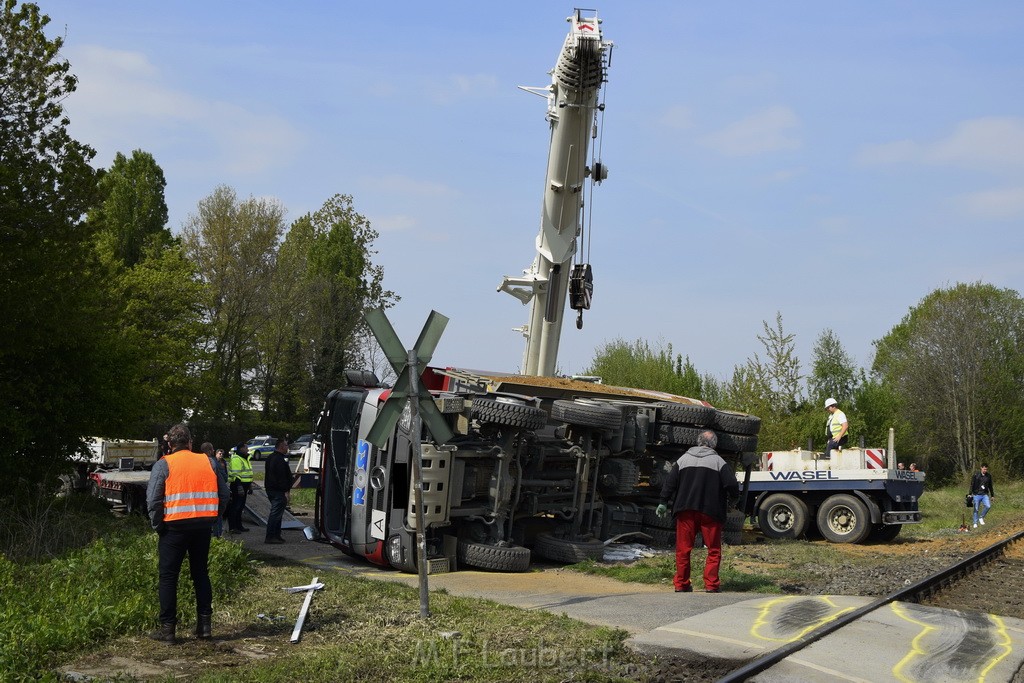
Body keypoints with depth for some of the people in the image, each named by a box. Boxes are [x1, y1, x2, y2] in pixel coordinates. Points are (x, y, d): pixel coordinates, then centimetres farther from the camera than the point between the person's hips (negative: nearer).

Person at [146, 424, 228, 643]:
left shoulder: (164, 465, -4)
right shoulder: (208, 462, 7)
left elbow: (153, 499, -10)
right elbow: (223, 494, 9)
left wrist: (157, 524, 1)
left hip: (175, 526, -4)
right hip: (203, 525, 4)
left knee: (168, 576, 5)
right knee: (201, 573, 15)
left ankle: (167, 628, 5)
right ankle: (205, 624, 15)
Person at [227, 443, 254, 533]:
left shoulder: (245, 458, 18)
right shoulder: (236, 459, -15)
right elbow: (235, 475, -21)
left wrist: (250, 486, 26)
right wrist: (239, 487, -26)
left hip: (244, 485, 10)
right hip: (238, 485, -10)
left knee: (240, 506, 15)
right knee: (235, 506, -8)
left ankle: (238, 526, 23)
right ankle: (232, 528, -7)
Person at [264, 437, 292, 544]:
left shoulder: (270, 457, 16)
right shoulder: (279, 459, -18)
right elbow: (282, 477, -22)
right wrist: (286, 491, -19)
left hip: (271, 489, 11)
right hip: (278, 491, -11)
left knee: (276, 513, 16)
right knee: (276, 514, -9)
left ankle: (276, 535, 21)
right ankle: (270, 537, -10)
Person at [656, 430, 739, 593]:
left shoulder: (683, 459, 7)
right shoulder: (718, 461, -2)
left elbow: (670, 483, 5)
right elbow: (732, 485, -7)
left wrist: (664, 503, 12)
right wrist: (734, 497, 14)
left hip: (685, 511, 3)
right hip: (710, 512, -3)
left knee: (683, 548, 8)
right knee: (714, 549, 6)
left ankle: (681, 584, 9)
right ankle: (711, 584, 1)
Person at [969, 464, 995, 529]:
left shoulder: (989, 476, 6)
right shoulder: (976, 475, -5)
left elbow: (990, 486, 16)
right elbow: (972, 485, -3)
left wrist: (992, 495, 18)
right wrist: (970, 494, -8)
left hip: (985, 495, 2)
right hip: (977, 495, -2)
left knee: (988, 506, -19)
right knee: (976, 509, 2)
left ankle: (981, 517, 3)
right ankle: (975, 523, 15)